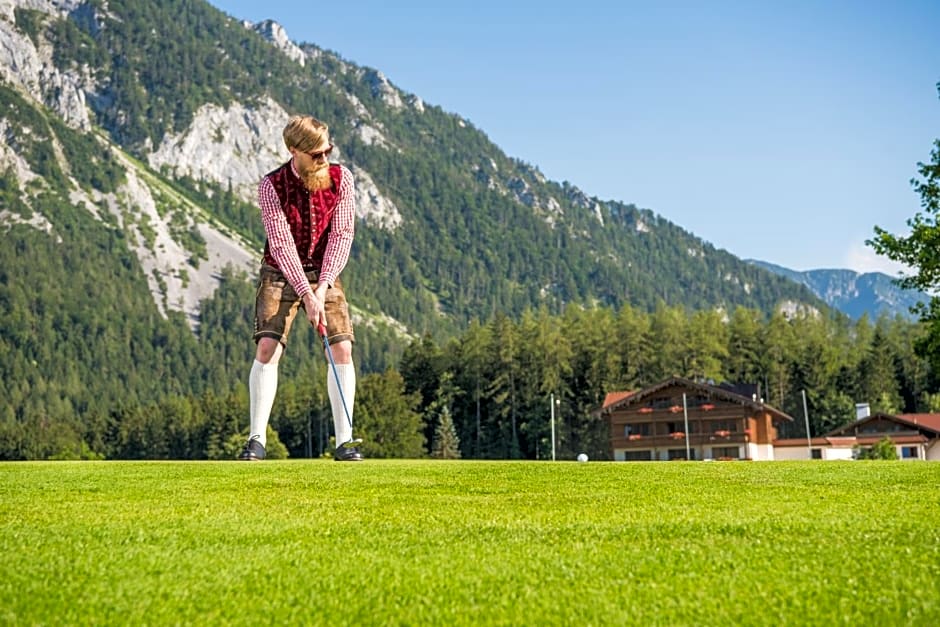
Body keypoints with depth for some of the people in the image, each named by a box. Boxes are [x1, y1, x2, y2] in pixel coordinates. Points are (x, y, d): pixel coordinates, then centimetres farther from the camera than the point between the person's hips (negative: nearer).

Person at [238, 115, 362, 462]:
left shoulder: (341, 178, -10)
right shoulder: (271, 186, -16)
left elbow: (342, 233, -11)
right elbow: (281, 244, -21)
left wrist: (322, 286, -20)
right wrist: (306, 294, -28)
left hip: (324, 273, 2)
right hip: (281, 274, -2)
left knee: (342, 348, -10)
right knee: (267, 346, -16)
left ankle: (344, 441, -5)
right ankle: (256, 439, -10)